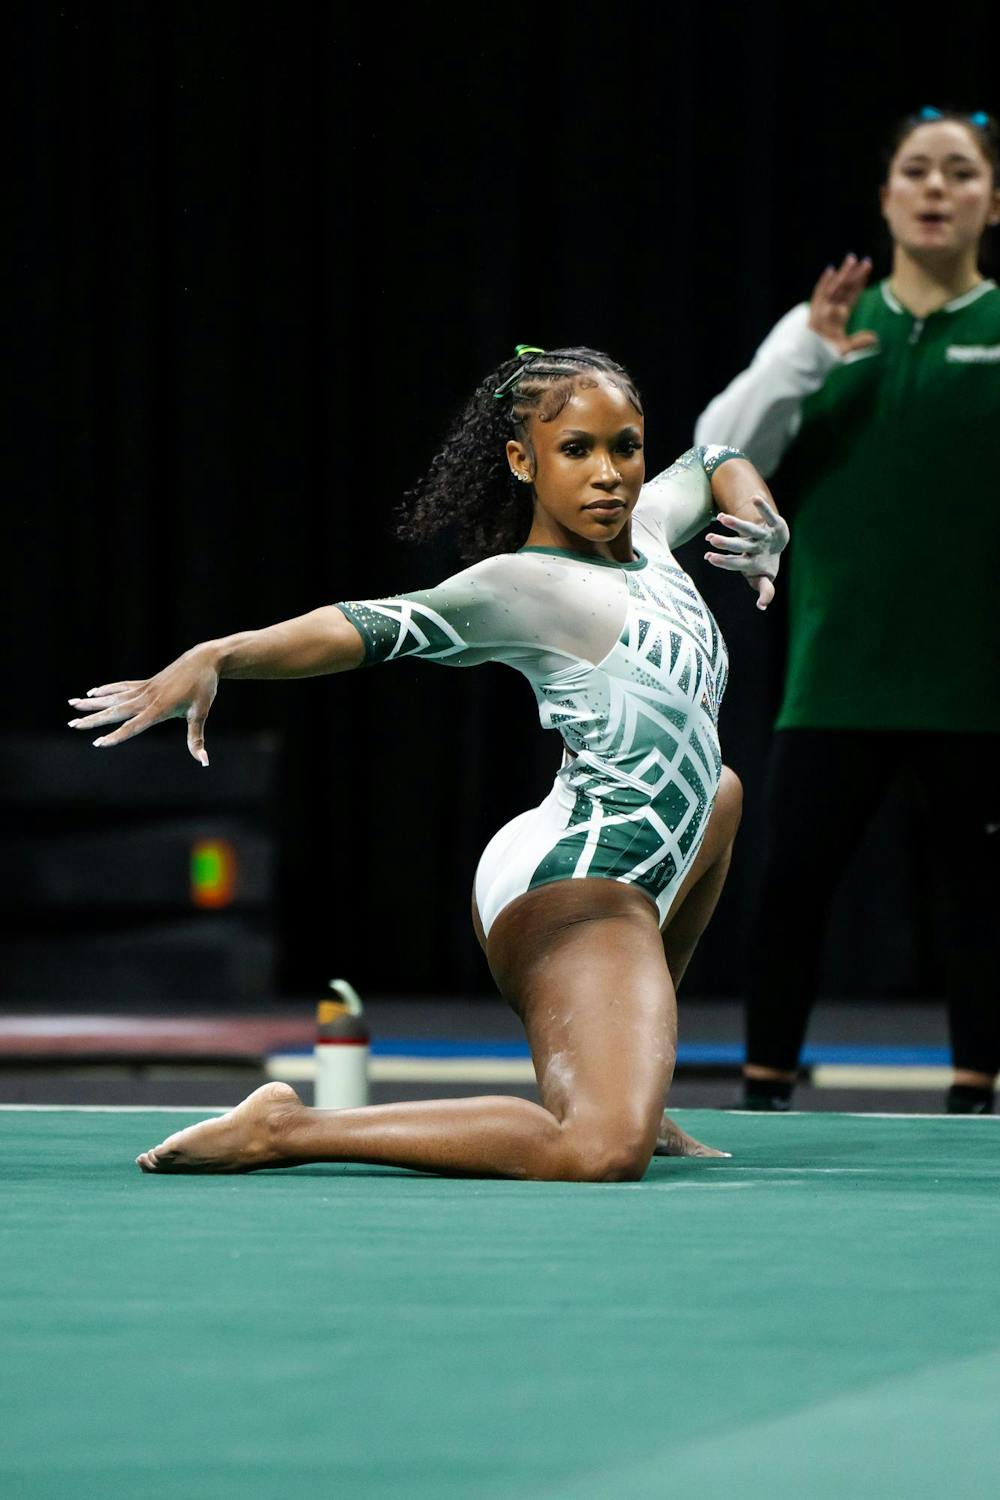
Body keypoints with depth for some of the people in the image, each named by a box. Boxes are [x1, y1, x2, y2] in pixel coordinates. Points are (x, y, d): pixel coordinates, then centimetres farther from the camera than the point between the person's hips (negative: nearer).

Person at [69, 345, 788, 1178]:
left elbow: (715, 465, 31)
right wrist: (217, 656, -40)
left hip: (633, 882, 10)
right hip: (574, 888, -10)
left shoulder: (644, 527, 11)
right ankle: (287, 1129, -24)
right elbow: (369, 624, -25)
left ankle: (628, 1081, 36)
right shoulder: (521, 586, -14)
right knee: (602, 1156, -32)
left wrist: (758, 523, 8)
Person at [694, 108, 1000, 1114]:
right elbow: (724, 454, 0)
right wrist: (806, 355, -14)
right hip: (838, 658, 1)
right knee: (792, 874, -2)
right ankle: (766, 1087, 7)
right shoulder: (826, 325, 8)